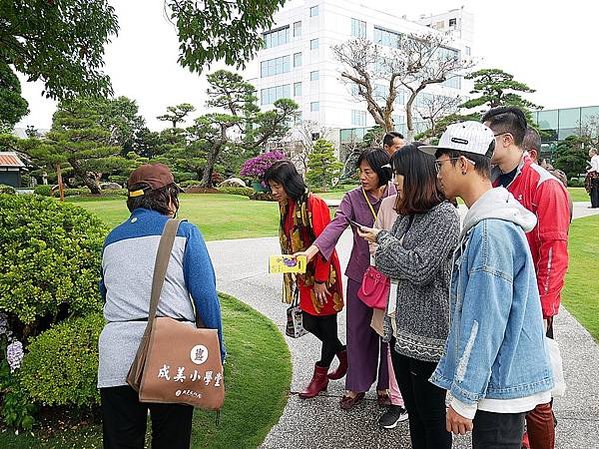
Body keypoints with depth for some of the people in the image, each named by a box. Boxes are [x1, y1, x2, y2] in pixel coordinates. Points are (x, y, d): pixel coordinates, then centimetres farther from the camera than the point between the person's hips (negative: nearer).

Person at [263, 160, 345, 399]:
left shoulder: (314, 204, -19)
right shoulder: (286, 206, 7)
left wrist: (321, 280, -18)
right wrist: (291, 275, 14)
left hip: (323, 273, -8)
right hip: (305, 275, 8)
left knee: (326, 324, 7)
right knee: (310, 323, 13)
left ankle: (320, 376, 22)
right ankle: (344, 354, 36)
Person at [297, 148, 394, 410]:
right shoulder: (353, 197, -3)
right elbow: (337, 224, -17)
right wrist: (312, 250, -32)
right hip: (360, 273, 1)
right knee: (358, 330, 8)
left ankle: (384, 385, 27)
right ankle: (357, 386, 24)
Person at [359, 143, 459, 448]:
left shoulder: (444, 215, -14)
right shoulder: (407, 215, 12)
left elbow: (418, 269, -20)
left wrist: (382, 239, -10)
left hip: (427, 334, -8)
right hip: (400, 328, 8)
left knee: (431, 415, 7)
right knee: (413, 410, 20)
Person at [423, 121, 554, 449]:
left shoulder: (491, 230, -23)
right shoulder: (482, 223, 8)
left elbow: (485, 322, -24)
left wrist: (463, 398, -17)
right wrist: (454, 379, 18)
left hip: (500, 387, -9)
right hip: (498, 381, 9)